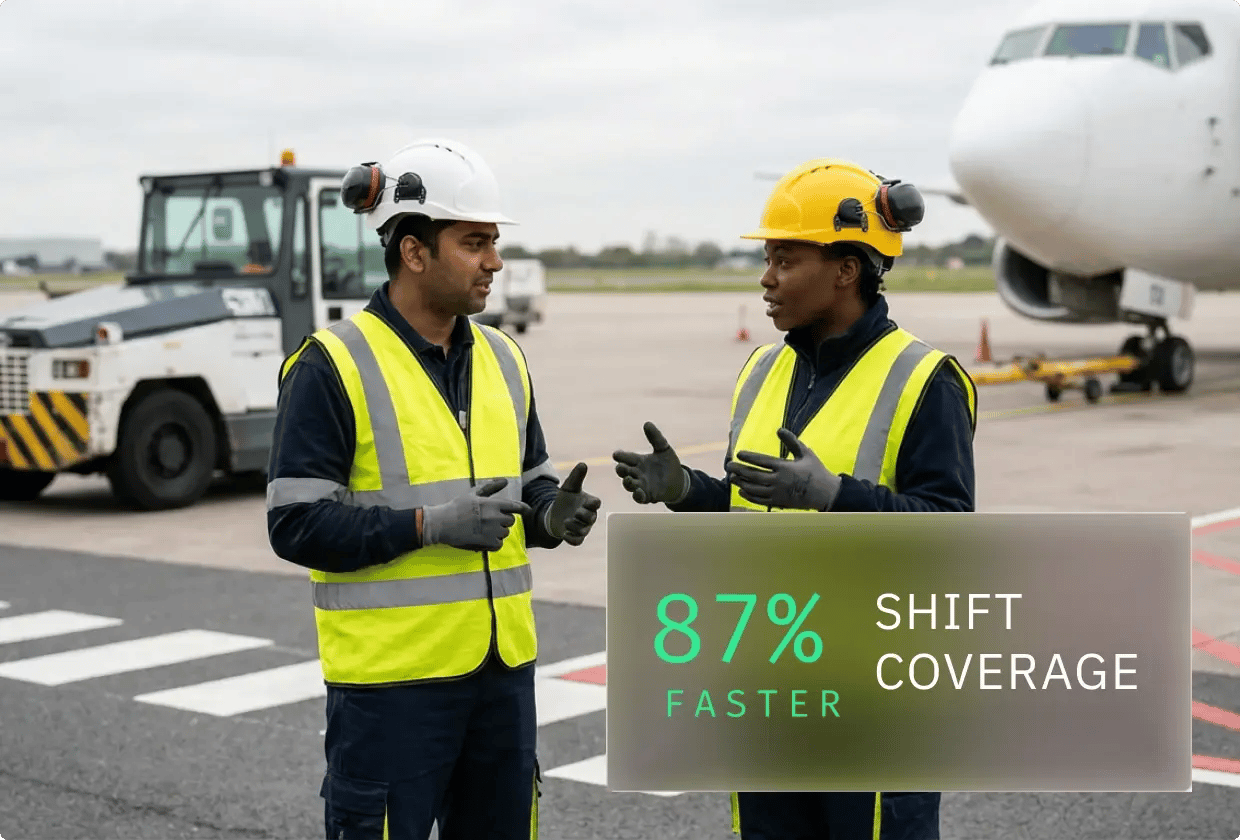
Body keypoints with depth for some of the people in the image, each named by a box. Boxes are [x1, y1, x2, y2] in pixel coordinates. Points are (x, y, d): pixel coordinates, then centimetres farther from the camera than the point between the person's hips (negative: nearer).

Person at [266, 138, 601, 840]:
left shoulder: (502, 358, 10)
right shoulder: (333, 366, -10)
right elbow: (297, 524, -13)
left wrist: (556, 514, -4)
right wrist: (430, 525, -22)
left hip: (503, 666, 6)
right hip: (391, 676, -6)